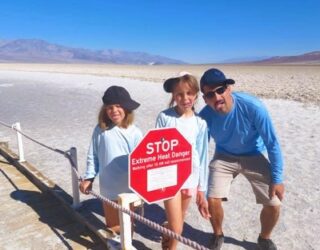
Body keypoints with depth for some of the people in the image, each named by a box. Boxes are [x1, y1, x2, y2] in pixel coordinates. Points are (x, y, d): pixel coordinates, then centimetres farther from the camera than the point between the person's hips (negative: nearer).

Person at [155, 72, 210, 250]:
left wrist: (202, 187, 5)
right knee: (176, 228, -4)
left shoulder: (200, 123, -4)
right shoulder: (165, 117, -9)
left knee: (177, 224, 19)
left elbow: (202, 155, 2)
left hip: (190, 177, 3)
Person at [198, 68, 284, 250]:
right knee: (212, 200, -11)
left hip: (255, 156, -1)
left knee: (274, 204, -8)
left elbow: (272, 143, -20)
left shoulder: (252, 107, -32)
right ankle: (218, 235, 23)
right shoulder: (205, 116, -25)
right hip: (225, 156, 1)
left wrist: (277, 178, -15)